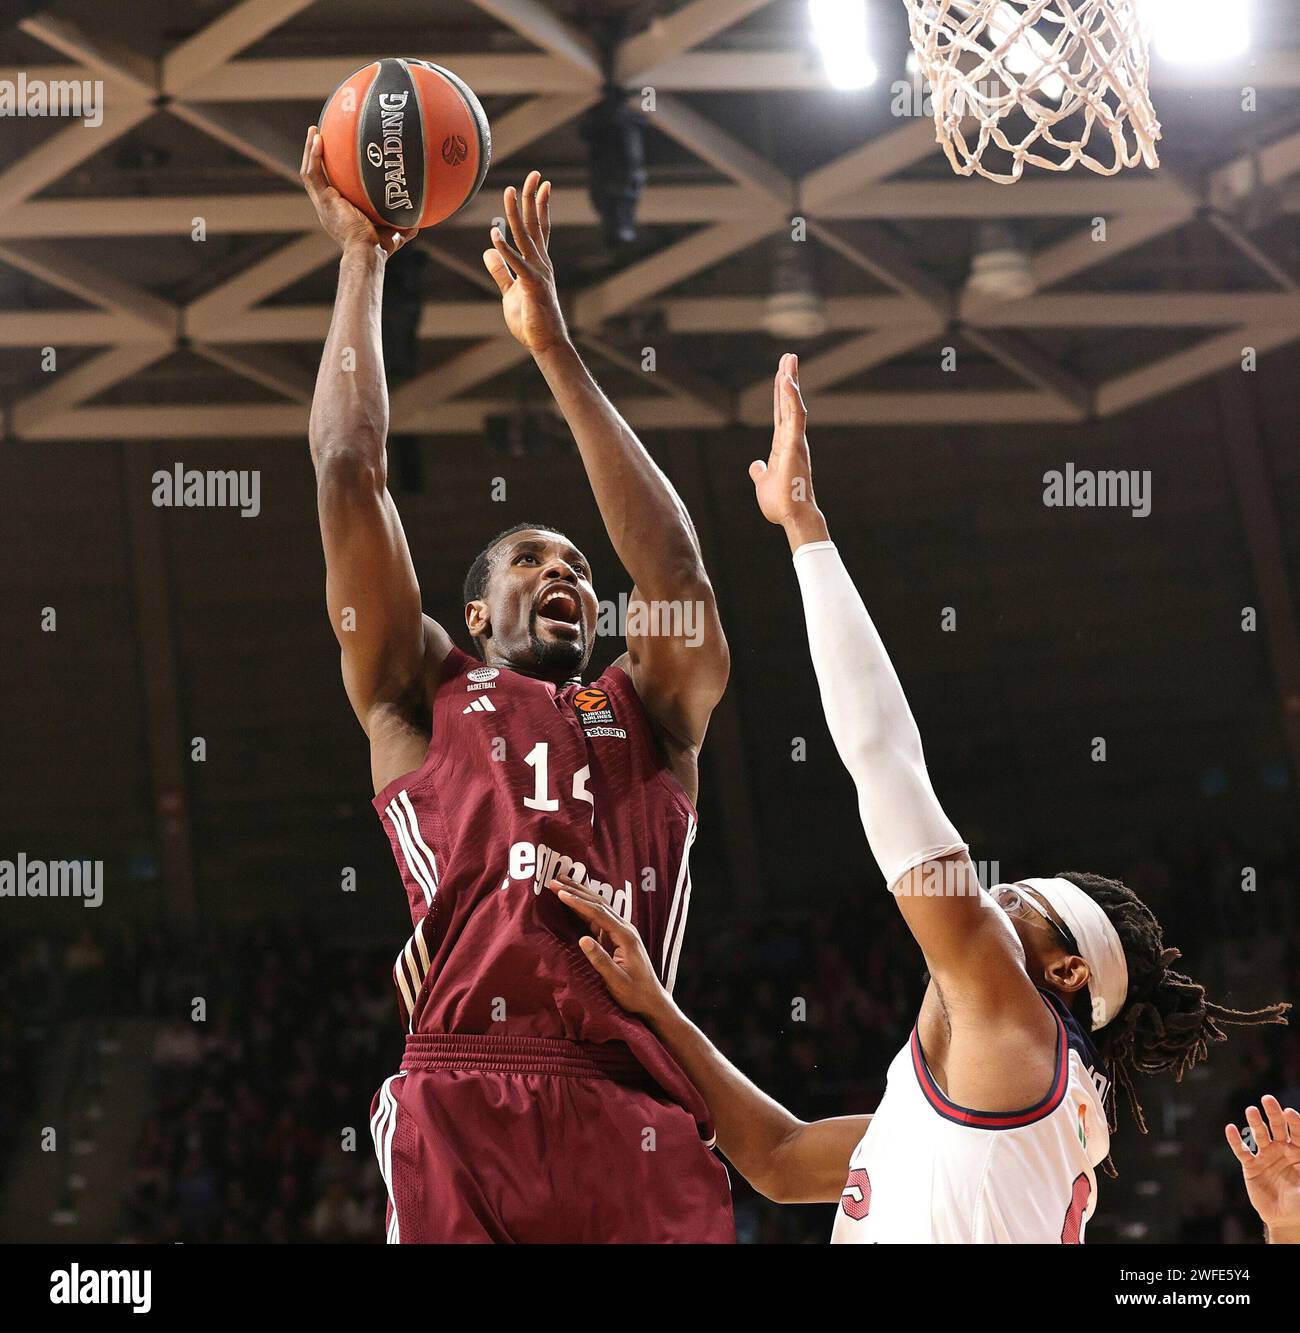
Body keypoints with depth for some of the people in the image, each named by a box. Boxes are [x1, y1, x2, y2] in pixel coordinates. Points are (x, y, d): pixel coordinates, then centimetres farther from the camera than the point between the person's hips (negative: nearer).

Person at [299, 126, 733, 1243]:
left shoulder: (647, 715, 29)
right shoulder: (422, 698, 23)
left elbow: (679, 577, 13)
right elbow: (350, 472, 17)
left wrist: (555, 353, 17)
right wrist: (362, 259, 23)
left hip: (640, 1123, 2)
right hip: (466, 1101, -2)